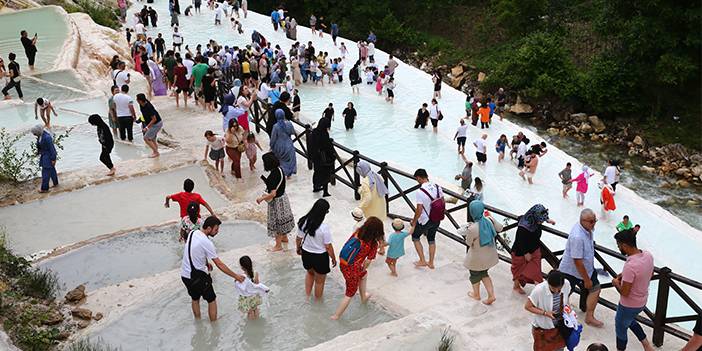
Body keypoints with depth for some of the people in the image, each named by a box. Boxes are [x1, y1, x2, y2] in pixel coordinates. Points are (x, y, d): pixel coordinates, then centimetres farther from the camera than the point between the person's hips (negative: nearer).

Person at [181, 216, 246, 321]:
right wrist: (236, 276, -13)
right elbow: (219, 264, -19)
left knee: (195, 298, 25)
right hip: (198, 276, -8)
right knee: (211, 300, 10)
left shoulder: (192, 233, 0)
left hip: (184, 274, 8)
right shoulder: (207, 243, -22)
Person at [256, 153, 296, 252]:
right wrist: (263, 178, 9)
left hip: (276, 201, -9)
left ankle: (278, 245, 19)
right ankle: (284, 237, 46)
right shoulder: (279, 169, -4)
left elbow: (273, 194, -31)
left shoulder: (273, 175, -32)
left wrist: (261, 198, -20)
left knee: (276, 222, 6)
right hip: (283, 198, 9)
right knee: (282, 219, 26)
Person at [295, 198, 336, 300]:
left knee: (310, 272, 35)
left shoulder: (303, 222, -15)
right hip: (320, 257, -5)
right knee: (320, 281, 21)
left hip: (306, 254, 5)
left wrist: (298, 248, 20)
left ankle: (307, 295, 49)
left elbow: (298, 238, 0)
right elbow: (328, 247, -19)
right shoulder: (324, 227, -28)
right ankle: (318, 299, 41)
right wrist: (334, 259, -3)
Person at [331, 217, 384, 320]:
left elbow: (347, 245, 2)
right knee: (349, 294, 17)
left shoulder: (357, 233, -6)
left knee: (364, 274, 35)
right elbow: (368, 261, -12)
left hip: (343, 264, 6)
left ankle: (363, 297, 55)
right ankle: (336, 316, 27)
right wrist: (363, 268, 9)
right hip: (353, 270, -6)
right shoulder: (373, 244, -17)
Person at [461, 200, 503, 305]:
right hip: (490, 255, 5)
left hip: (477, 258, -5)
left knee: (475, 274, 24)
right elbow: (500, 228, 3)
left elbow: (468, 243, -15)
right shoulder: (489, 220, -18)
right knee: (484, 273, 28)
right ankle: (491, 295, 24)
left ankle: (476, 294, 45)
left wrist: (467, 229, -2)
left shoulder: (472, 229, -34)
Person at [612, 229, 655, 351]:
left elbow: (624, 293, -28)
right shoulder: (648, 255, -11)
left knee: (621, 328, 18)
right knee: (630, 321, 34)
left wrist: (616, 283, -7)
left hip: (629, 305, -8)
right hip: (642, 301, 8)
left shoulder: (630, 266, -36)